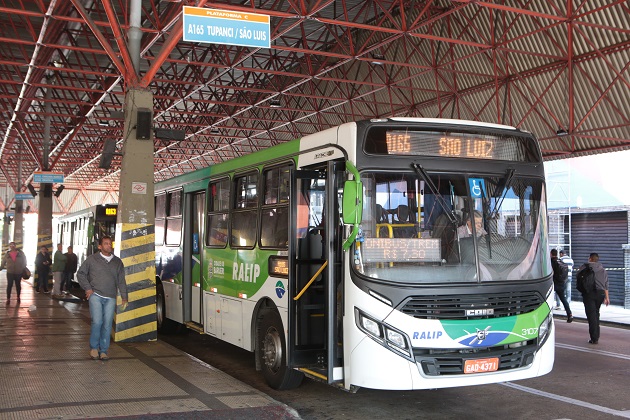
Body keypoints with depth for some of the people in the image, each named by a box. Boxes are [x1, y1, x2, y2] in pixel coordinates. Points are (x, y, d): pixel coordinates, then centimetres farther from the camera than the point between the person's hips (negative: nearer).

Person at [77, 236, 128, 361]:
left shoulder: (117, 262, 13)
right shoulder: (92, 259, 5)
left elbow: (121, 281, 13)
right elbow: (80, 273, 11)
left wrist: (124, 297, 6)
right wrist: (87, 288, 2)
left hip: (110, 298, 3)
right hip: (95, 295, -3)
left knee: (107, 324, 0)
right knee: (97, 322, -13)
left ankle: (103, 350, 10)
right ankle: (94, 348, 6)